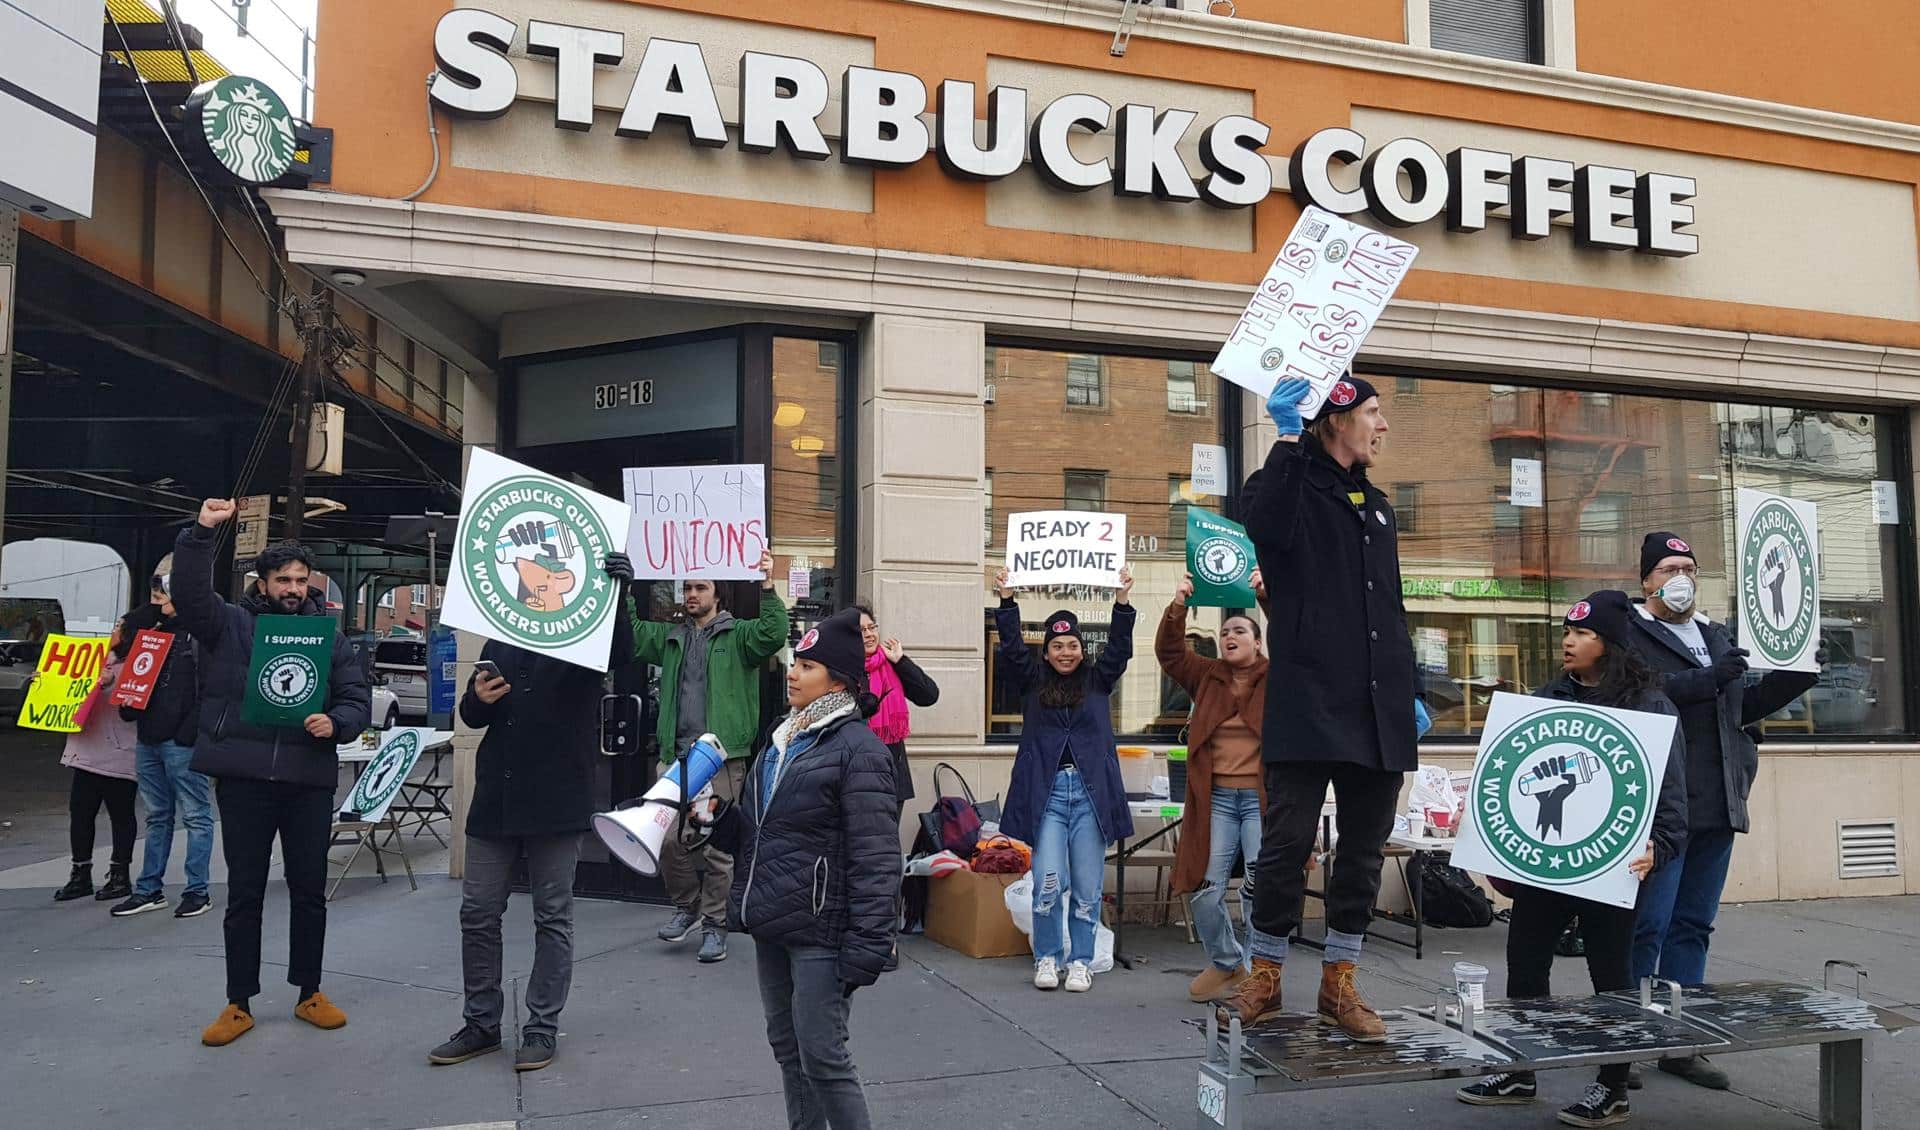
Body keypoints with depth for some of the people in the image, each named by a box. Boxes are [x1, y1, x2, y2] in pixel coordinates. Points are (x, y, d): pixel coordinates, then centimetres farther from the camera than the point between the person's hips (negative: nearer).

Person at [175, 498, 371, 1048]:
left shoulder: (330, 635, 9)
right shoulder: (231, 623, 5)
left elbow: (358, 699, 6)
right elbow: (188, 593, -13)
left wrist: (336, 723, -15)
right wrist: (201, 532, -23)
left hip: (310, 780, 2)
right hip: (244, 777, -1)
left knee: (309, 891, 9)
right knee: (244, 893, 7)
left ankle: (310, 993, 23)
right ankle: (239, 1003, 18)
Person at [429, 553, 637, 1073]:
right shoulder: (501, 638, 14)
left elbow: (622, 649, -24)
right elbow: (471, 716, 18)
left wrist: (617, 594, -42)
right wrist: (478, 699, -6)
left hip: (556, 801, -5)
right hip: (495, 797, 5)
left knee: (553, 917, 5)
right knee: (478, 913, 10)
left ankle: (543, 1027, 16)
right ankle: (481, 1023, 25)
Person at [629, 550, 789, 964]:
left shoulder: (737, 635, 3)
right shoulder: (670, 637, 18)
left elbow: (773, 635, -14)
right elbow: (631, 633, 17)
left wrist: (767, 588, -24)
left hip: (722, 758, -4)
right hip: (676, 756, 5)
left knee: (718, 845, 0)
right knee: (668, 839, 3)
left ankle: (714, 925, 12)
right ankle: (687, 907, 25)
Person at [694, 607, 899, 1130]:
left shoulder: (858, 748, -14)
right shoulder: (781, 742, 12)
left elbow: (875, 859, -18)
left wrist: (866, 946, -21)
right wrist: (718, 814, 1)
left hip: (818, 930, -8)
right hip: (772, 926, 9)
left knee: (822, 1058, -3)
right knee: (787, 1047, 16)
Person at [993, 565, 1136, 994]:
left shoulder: (1098, 681, 12)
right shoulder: (1032, 681, 10)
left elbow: (1118, 648, 0)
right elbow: (1012, 647, -1)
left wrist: (1122, 602, -11)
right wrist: (1006, 600, -11)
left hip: (1091, 791, 1)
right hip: (1047, 791, -1)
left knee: (1087, 887, 4)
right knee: (1048, 883, -6)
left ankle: (1080, 960, 16)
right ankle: (1047, 958, 11)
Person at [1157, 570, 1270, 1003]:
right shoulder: (1206, 677, 14)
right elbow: (1168, 651, 3)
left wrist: (1267, 596, -24)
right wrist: (1178, 605, -14)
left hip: (1262, 798, -2)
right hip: (1215, 798, 3)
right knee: (1206, 890, -5)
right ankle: (1226, 964, 19)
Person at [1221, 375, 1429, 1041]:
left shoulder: (1376, 508, 21)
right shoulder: (1295, 488, 0)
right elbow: (1265, 526, -27)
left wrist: (1408, 691, 22)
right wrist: (1287, 439, -25)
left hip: (1378, 712, 7)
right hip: (1308, 705, -7)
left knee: (1364, 850, 9)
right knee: (1287, 843, -3)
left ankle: (1338, 983, 20)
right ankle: (1264, 978, 13)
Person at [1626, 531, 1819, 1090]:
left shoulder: (1716, 636, 20)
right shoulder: (1631, 632, -4)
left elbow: (1741, 705, 27)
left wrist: (1795, 676, 15)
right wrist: (1705, 679, -26)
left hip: (1716, 806, 8)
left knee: (1693, 924, 12)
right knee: (1647, 925, -5)